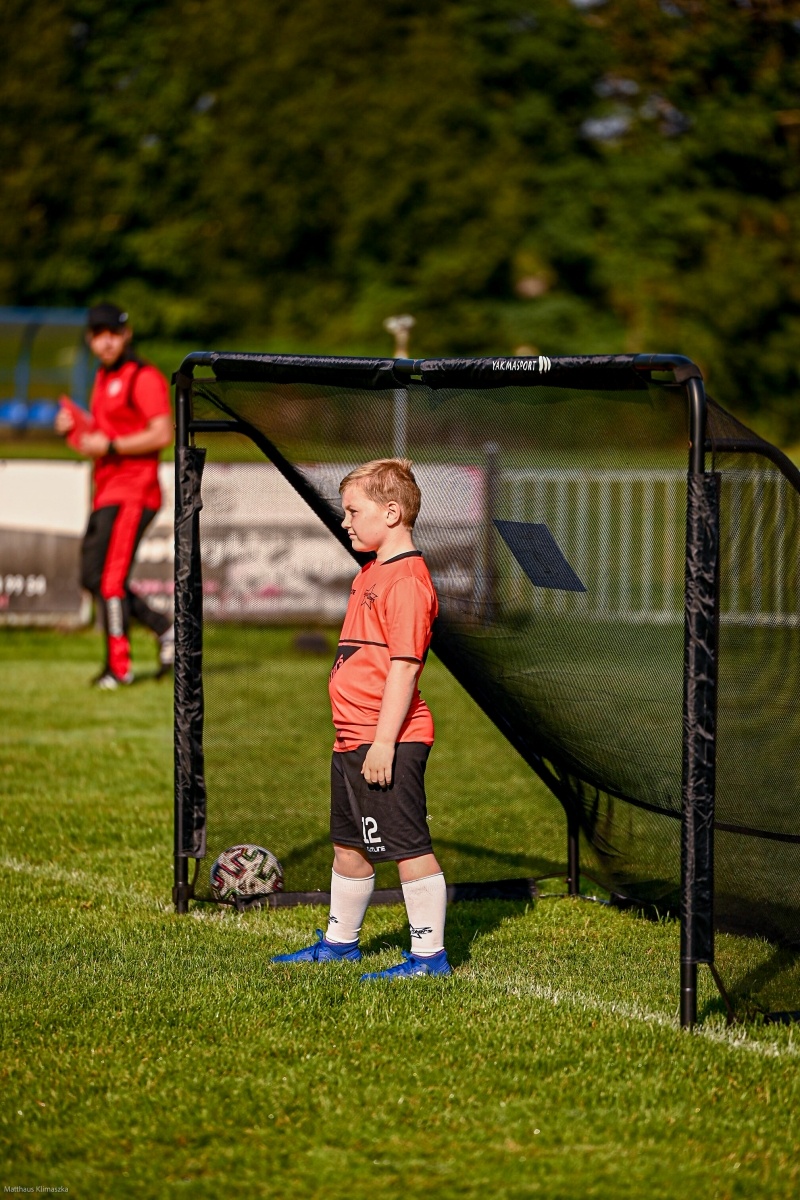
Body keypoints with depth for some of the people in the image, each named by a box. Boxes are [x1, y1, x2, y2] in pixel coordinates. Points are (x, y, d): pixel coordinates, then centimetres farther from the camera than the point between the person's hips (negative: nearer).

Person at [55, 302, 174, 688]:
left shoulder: (144, 377, -10)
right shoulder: (103, 379, 18)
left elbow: (163, 435, -19)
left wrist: (109, 446, -19)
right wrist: (73, 428, 5)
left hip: (132, 493, -10)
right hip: (105, 493, 10)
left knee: (110, 580, -11)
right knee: (92, 578, 10)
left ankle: (119, 667, -5)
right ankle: (164, 629, 19)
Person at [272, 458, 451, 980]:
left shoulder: (406, 580, -17)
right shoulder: (372, 574, 16)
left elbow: (404, 665, -22)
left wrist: (384, 742, -24)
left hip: (388, 743, -11)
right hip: (353, 740, 11)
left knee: (408, 847, -5)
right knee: (349, 845, 20)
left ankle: (430, 955, 0)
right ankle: (340, 940, 34)